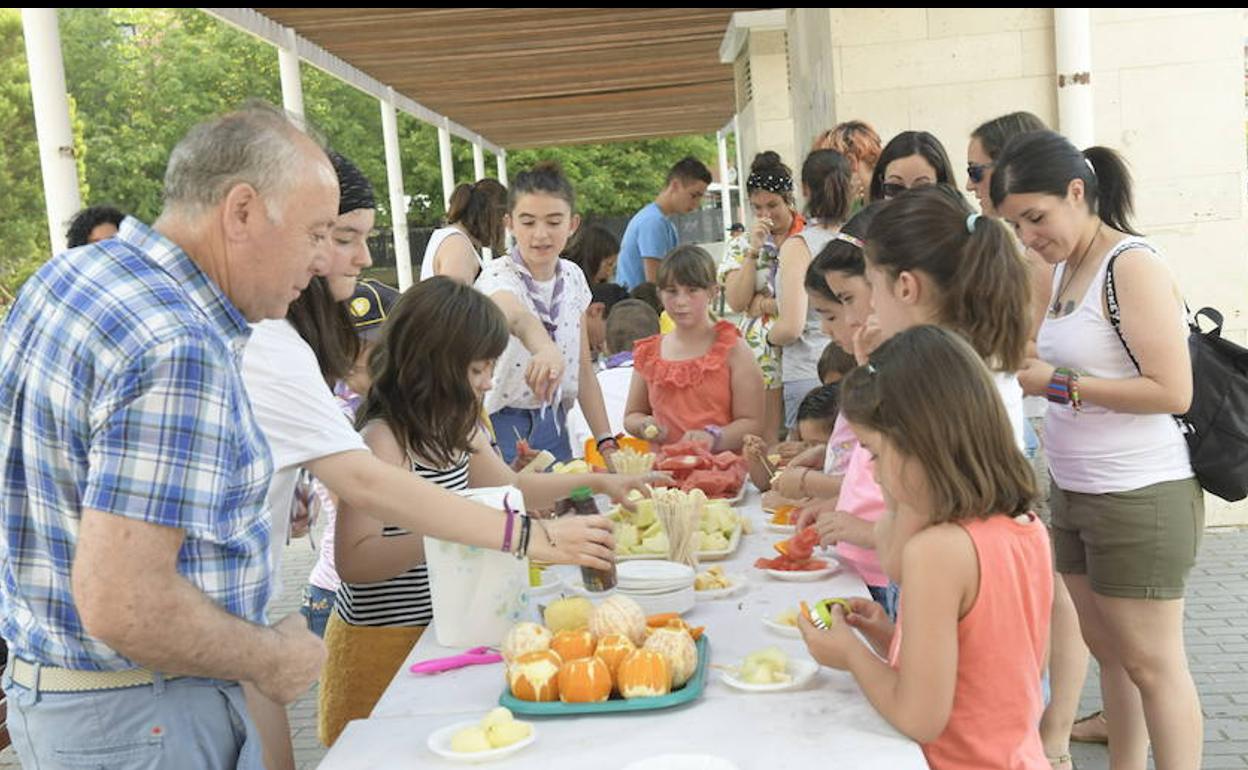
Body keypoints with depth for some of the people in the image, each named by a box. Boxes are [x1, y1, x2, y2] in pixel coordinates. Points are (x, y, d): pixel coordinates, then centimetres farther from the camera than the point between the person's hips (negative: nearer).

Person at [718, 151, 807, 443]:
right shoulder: (741, 246, 10)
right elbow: (736, 302, -2)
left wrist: (768, 303, -6)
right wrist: (754, 250, -7)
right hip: (761, 358, 2)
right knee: (767, 444, 0)